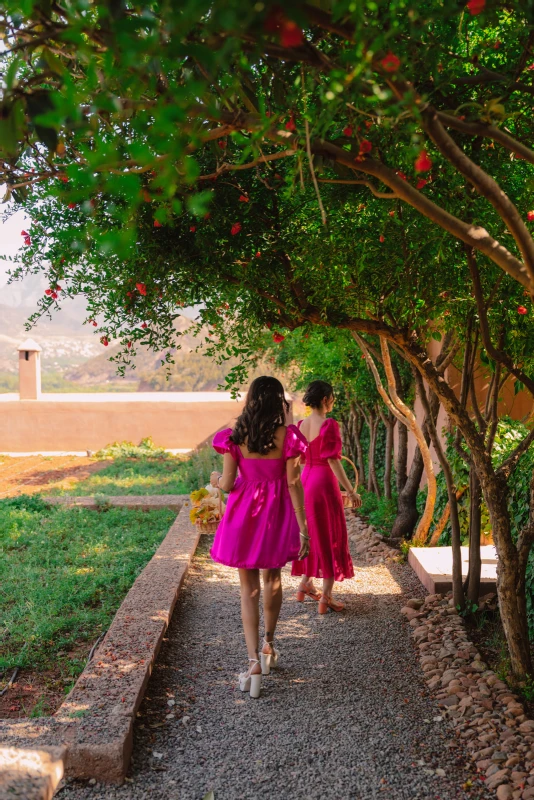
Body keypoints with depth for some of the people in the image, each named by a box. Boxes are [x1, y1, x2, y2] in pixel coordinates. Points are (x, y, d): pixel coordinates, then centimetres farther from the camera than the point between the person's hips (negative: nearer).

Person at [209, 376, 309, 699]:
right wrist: (303, 529, -6)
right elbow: (294, 484, -10)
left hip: (244, 516, -1)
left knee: (249, 590, 7)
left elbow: (228, 484, -7)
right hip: (276, 516, 1)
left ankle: (254, 663, 0)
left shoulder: (235, 437, -8)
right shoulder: (287, 436, -10)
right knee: (273, 579, 22)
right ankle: (269, 645, 38)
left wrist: (216, 478, 17)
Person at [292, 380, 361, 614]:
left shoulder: (301, 425, 4)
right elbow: (333, 461, -19)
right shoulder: (329, 425, -17)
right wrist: (350, 491, -15)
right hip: (324, 481, -7)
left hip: (305, 480, 7)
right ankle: (325, 598, 6)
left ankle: (305, 585, 33)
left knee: (311, 534, 21)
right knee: (330, 537, 3)